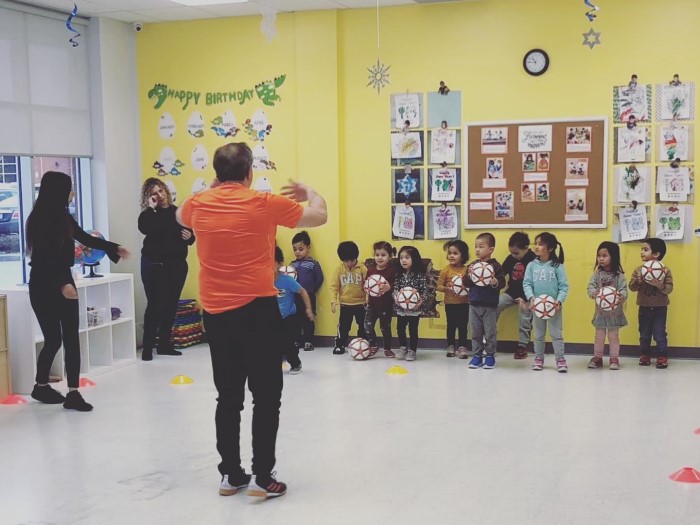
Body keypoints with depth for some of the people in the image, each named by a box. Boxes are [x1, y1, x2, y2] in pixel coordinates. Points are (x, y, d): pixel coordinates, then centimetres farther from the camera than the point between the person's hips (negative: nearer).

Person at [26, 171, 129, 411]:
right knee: (54, 338, -1)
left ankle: (73, 393, 2)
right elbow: (41, 258, -19)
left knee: (71, 338, 1)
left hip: (64, 281, 7)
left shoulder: (63, 217, 7)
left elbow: (85, 238, 21)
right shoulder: (39, 220, -14)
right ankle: (41, 386, 20)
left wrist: (113, 248, 29)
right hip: (44, 286, -7)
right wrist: (61, 284, -27)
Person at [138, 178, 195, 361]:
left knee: (171, 304, 7)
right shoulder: (148, 214, 0)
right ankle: (147, 347, -2)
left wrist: (189, 237, -8)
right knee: (155, 304, -8)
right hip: (154, 264, -4)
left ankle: (164, 344, 18)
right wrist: (152, 208, -17)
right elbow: (145, 229, -24)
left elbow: (191, 238, 14)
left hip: (177, 264, 4)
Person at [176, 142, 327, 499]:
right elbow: (319, 216, 5)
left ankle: (230, 475, 18)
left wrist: (211, 188, 35)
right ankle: (261, 476, 2)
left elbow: (180, 217, 31)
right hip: (256, 310, -5)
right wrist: (309, 192, 23)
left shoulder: (199, 205, 5)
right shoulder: (263, 203, -7)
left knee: (228, 398, 13)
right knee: (266, 397, 3)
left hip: (215, 313, 5)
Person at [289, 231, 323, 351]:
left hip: (308, 297, -4)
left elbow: (319, 279, -4)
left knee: (308, 319, 3)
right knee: (295, 319, 9)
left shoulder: (313, 263, -4)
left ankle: (308, 341, 11)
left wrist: (311, 290, -4)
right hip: (295, 297, 4)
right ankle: (297, 340, 19)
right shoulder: (292, 264, 8)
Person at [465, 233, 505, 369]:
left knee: (490, 332, 4)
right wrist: (469, 277, -18)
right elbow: (466, 282, 2)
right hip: (474, 304, 4)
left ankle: (490, 356, 15)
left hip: (490, 306, -4)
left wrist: (495, 282, -34)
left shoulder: (495, 266, -8)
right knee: (475, 332, 11)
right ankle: (477, 355, 19)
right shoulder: (472, 265, 6)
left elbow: (502, 283, -13)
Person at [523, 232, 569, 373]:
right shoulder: (532, 265, -1)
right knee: (538, 334, 13)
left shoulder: (557, 266, -7)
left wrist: (559, 300, -20)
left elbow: (564, 286, -8)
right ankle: (539, 358, 25)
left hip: (554, 306, -3)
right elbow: (527, 284, -4)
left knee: (556, 334, 2)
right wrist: (531, 297, -19)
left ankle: (560, 359, 8)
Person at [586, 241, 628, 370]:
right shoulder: (597, 274, -2)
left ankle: (614, 359, 17)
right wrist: (594, 293, -31)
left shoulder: (619, 275, -9)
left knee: (613, 336, 9)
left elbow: (624, 290, -14)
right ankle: (597, 357, 21)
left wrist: (621, 296, -37)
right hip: (600, 310, 2)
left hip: (614, 311, -2)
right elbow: (590, 287, -9)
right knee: (599, 336, 12)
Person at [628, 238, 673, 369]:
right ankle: (645, 355, 23)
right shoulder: (638, 270, 0)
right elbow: (632, 286, -3)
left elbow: (669, 288, -12)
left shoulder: (665, 270, -8)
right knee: (644, 334, 11)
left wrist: (661, 286, -31)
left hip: (660, 308, -3)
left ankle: (662, 357, 11)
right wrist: (638, 282, -22)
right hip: (644, 307, 3)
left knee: (660, 334, 1)